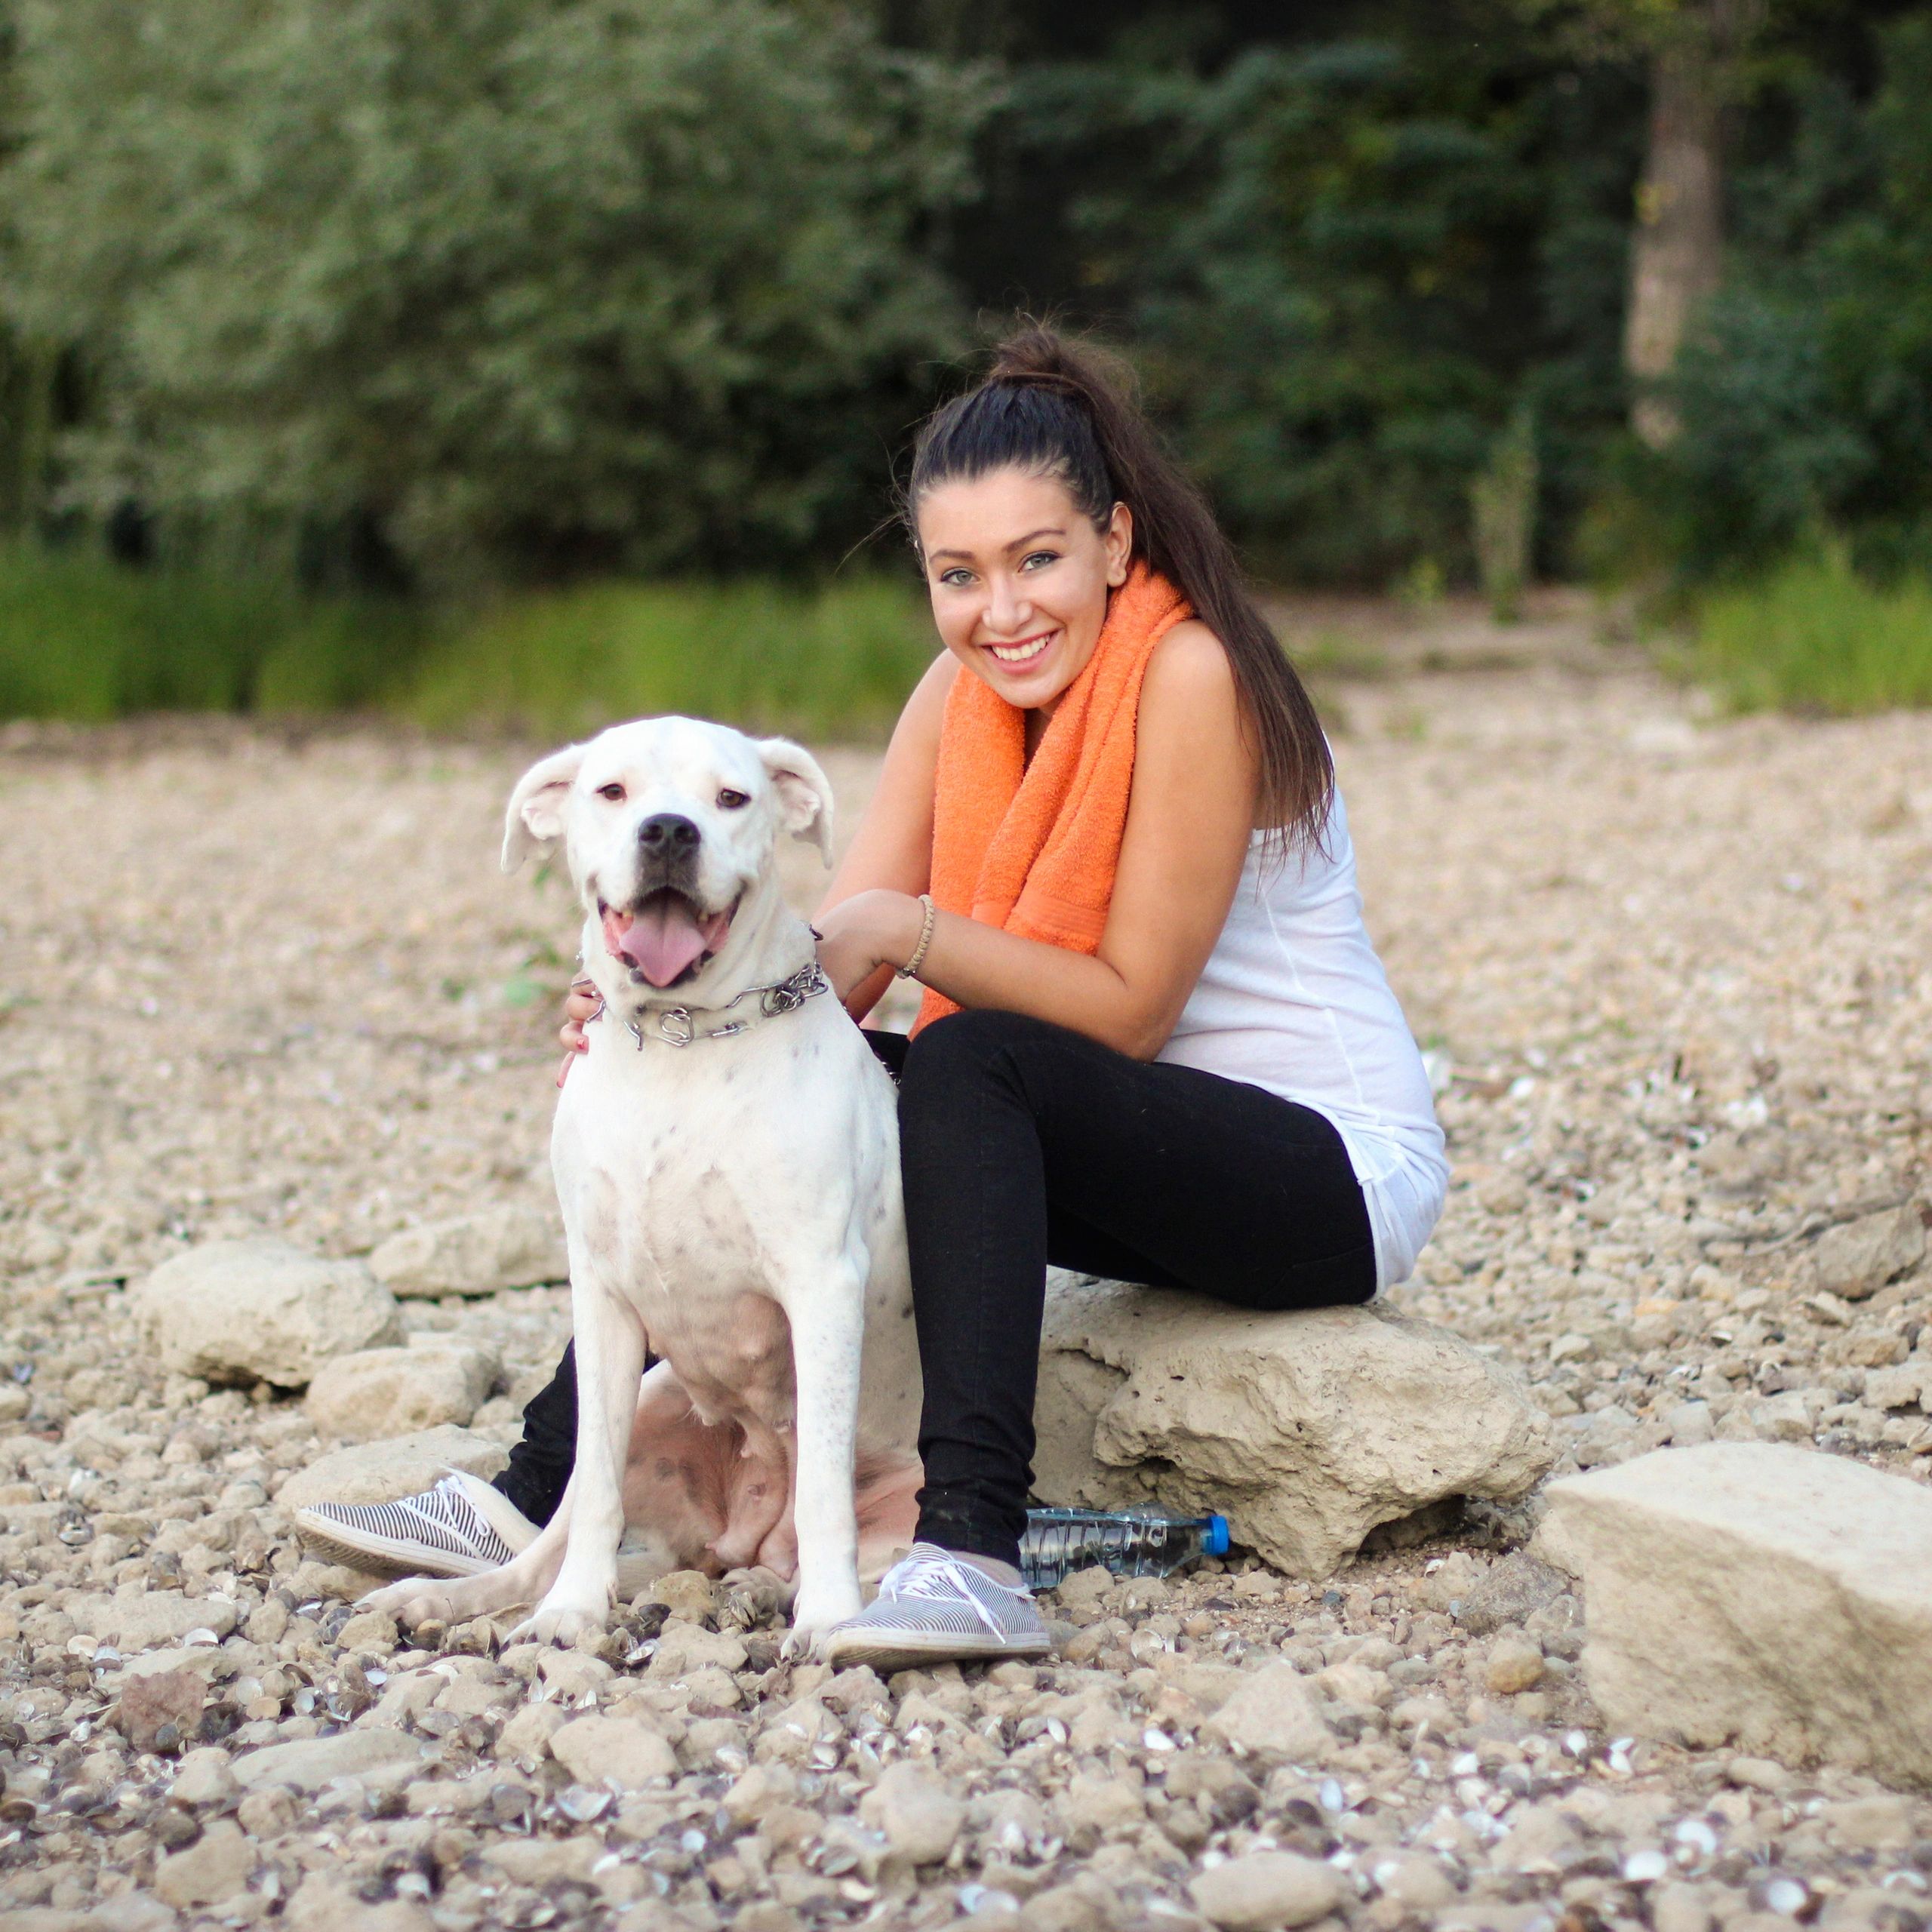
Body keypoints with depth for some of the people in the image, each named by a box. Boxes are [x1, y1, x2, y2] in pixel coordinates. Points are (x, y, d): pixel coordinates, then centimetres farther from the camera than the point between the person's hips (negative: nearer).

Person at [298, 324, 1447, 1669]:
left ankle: (975, 1552, -40)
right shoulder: (964, 694, 1)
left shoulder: (1190, 676, -20)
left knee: (970, 1063, -31)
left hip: (1341, 1176, -7)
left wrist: (906, 930, -28)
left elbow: (1130, 1007, -19)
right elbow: (833, 955, -5)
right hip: (1123, 1153, 7)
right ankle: (543, 1495, -5)